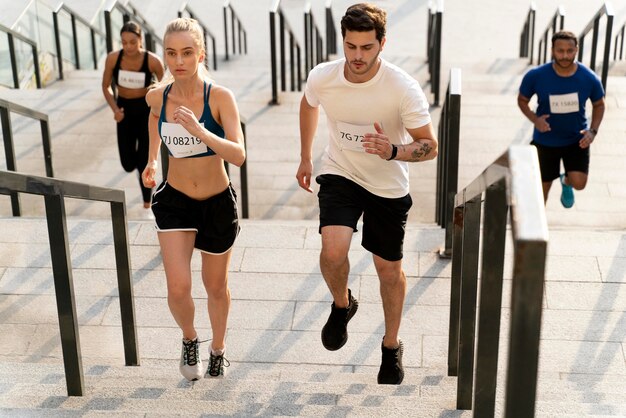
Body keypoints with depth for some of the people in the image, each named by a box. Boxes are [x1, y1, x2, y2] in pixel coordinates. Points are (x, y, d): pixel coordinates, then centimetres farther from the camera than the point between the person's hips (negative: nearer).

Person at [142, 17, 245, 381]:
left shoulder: (220, 97, -20)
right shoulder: (158, 96, -9)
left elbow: (239, 156, -29)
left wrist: (198, 130, -41)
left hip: (218, 204, -1)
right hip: (174, 201, 1)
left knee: (216, 287, 16)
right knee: (178, 289, -13)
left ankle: (219, 347, 45)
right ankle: (190, 338, 21)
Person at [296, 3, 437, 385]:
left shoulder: (404, 88, -24)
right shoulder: (322, 77, -16)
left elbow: (430, 146, -18)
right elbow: (309, 106, 9)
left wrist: (393, 151, -38)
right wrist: (306, 157, 17)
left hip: (389, 186, -1)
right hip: (340, 174, 1)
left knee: (389, 269, 10)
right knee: (334, 250, -24)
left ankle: (392, 345, 35)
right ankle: (342, 304, 12)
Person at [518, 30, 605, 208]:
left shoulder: (589, 78, -15)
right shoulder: (536, 76, -18)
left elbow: (599, 105, 3)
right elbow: (522, 100, -2)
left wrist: (593, 131, -12)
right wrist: (534, 119, -20)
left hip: (576, 140, 0)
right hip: (545, 141, 0)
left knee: (579, 183, -12)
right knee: (543, 187, 10)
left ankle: (566, 182, 27)